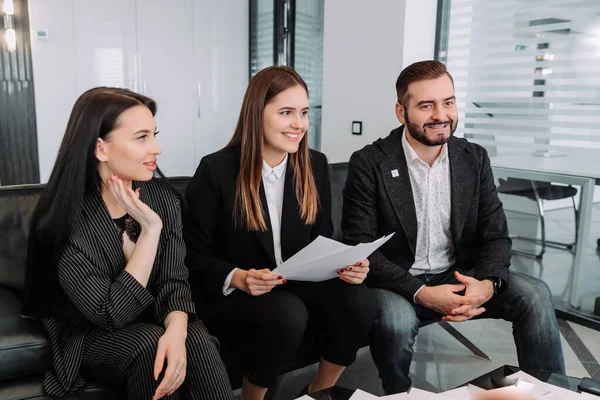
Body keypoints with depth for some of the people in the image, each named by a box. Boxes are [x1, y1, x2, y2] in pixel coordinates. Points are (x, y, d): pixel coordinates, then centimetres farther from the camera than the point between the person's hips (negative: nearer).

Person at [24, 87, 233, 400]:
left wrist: (176, 329, -33)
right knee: (149, 342, -32)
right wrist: (150, 231, -28)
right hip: (89, 340, -2)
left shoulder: (162, 197, -7)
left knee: (196, 340, -28)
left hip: (152, 326, 3)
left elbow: (174, 281, -11)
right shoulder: (64, 219, -19)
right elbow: (109, 314, -22)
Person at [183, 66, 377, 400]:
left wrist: (346, 264, -13)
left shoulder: (316, 165, 3)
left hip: (299, 283, 5)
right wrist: (237, 278, -25)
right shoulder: (217, 170, -11)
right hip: (232, 294, -4)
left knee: (361, 301, -22)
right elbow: (195, 255, -7)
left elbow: (322, 240, 8)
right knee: (288, 314, -34)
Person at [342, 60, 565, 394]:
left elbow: (496, 236, 2)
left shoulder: (475, 159, 1)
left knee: (535, 295, -17)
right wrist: (422, 293, -25)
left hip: (460, 277, 4)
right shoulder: (369, 164, -12)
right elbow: (360, 246, -15)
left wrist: (487, 284, -21)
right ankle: (398, 393, -2)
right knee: (396, 323, -34)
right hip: (399, 283, -3)